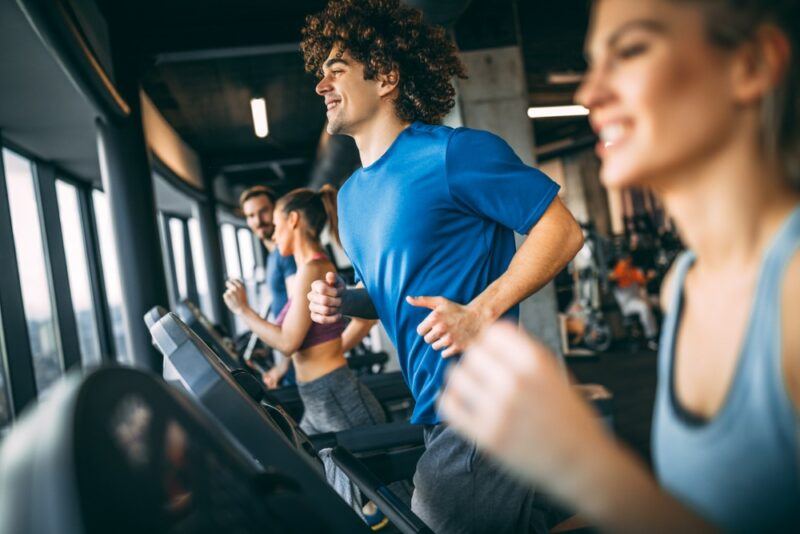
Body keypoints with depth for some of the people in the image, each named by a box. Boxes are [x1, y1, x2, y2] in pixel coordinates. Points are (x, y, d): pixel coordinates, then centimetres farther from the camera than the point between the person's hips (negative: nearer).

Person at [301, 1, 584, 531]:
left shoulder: (453, 153, -15)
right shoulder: (351, 196, 13)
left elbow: (563, 231, -15)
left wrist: (479, 312, -24)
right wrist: (344, 300, 3)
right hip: (435, 415, 9)